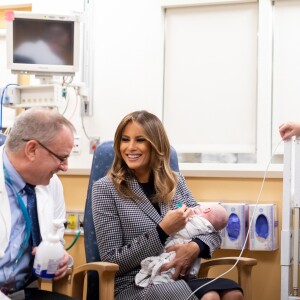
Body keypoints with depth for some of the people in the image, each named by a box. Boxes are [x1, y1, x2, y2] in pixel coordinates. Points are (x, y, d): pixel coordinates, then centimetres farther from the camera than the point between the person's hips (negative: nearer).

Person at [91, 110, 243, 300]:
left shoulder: (175, 181, 10)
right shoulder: (106, 188, -3)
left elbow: (212, 231, 10)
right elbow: (112, 261, -7)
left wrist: (195, 247, -14)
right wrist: (162, 231, -17)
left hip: (178, 280, 5)